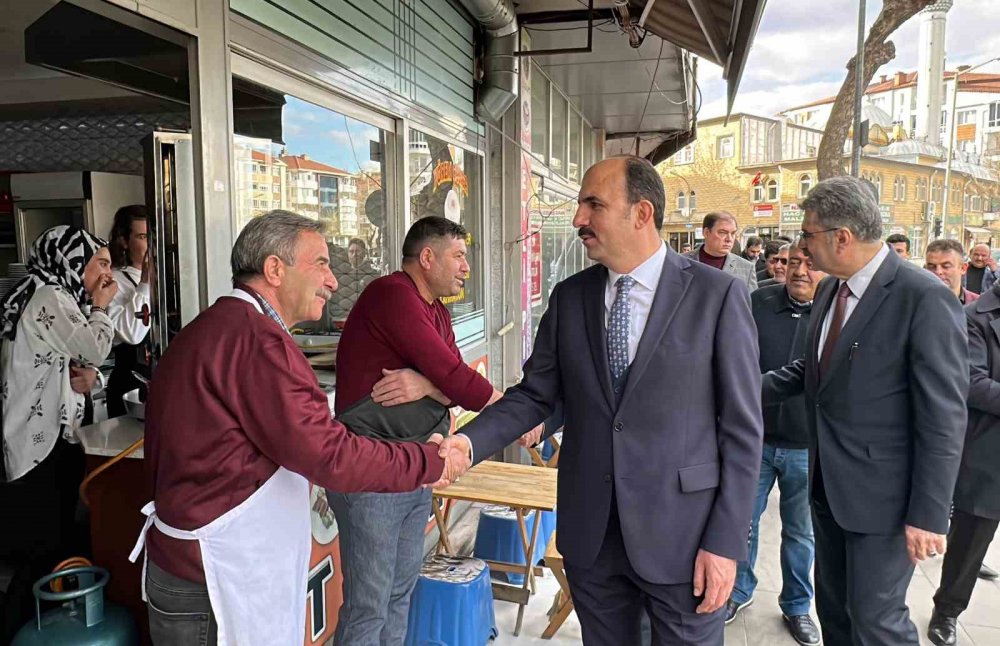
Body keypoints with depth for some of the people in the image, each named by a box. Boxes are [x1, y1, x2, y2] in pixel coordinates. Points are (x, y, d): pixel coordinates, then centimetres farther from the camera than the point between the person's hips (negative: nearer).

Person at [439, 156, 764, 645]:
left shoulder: (718, 294, -9)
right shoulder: (569, 297, 2)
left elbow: (741, 426, -8)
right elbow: (534, 395, 4)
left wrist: (726, 542, -10)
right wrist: (469, 441, -13)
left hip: (680, 533, -3)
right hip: (589, 532, 4)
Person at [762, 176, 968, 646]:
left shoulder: (925, 299, -20)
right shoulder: (828, 290, 4)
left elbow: (944, 419, -19)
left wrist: (928, 515, -18)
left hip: (882, 493, -7)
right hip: (828, 484, 8)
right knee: (833, 607, 21)